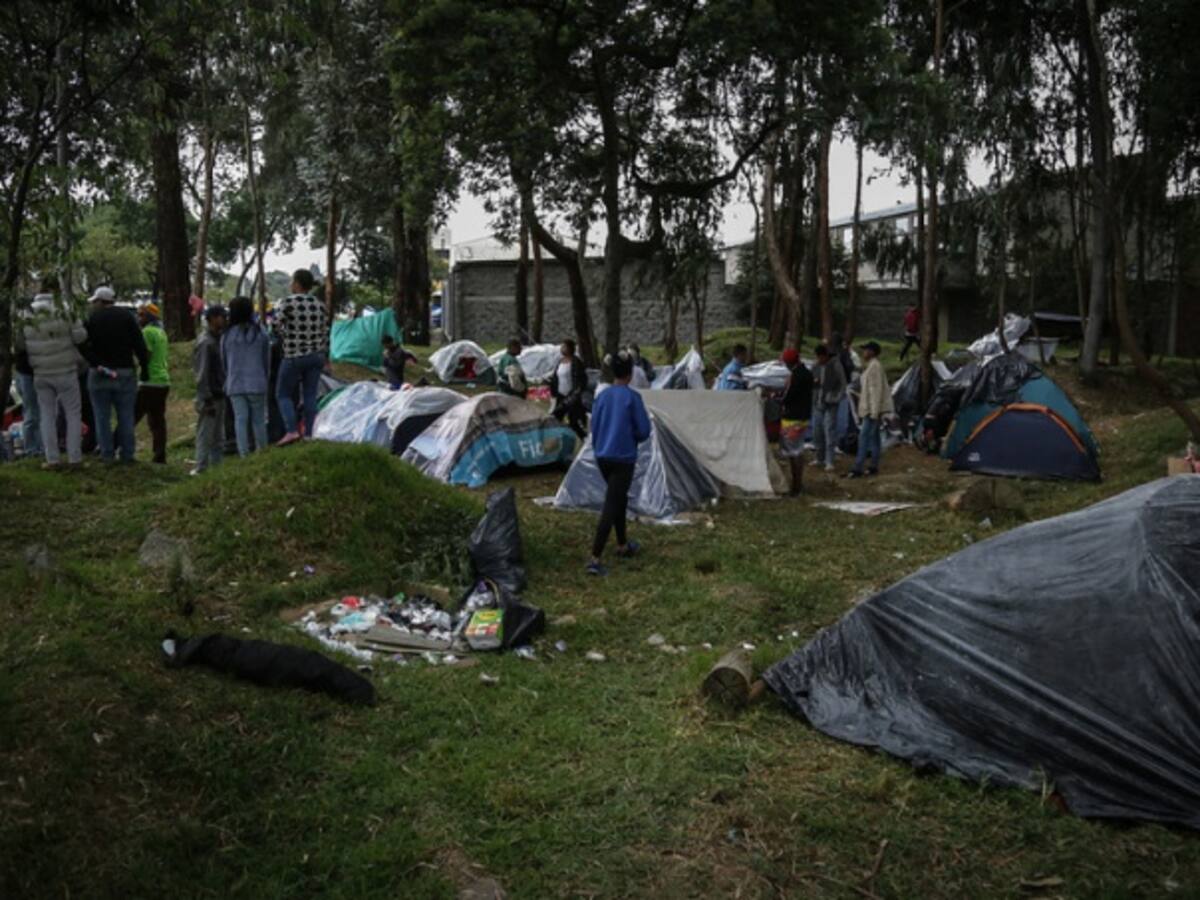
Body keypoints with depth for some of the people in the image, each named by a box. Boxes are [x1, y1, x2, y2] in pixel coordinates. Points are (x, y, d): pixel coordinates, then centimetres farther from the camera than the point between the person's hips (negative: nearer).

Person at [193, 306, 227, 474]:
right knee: (205, 435, -3)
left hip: (219, 395, 9)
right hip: (209, 397, -9)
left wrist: (222, 394, 11)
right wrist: (207, 400, -18)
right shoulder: (205, 342, -13)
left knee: (218, 436, 13)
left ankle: (217, 465, 21)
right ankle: (201, 468, 2)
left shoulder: (217, 339, 13)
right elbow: (202, 374, -16)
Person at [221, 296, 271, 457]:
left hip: (235, 385, 1)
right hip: (257, 384, -1)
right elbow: (267, 361, 3)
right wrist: (265, 381, 16)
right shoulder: (261, 333, -3)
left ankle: (244, 453, -3)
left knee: (240, 419, 1)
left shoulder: (227, 335, 0)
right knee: (258, 419, 5)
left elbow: (223, 362, 8)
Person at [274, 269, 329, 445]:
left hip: (294, 357, -5)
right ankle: (309, 434, 8)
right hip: (316, 356, 5)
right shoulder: (320, 305, 6)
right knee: (310, 396, 9)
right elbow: (325, 333, 10)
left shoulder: (288, 302, -11)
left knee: (283, 394, 6)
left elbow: (276, 326, -9)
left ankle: (291, 430, -8)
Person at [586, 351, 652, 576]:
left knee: (619, 498, 24)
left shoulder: (602, 396, 4)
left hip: (602, 456, 6)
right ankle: (595, 559, -12)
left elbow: (594, 427, 10)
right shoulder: (632, 397, -11)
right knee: (611, 506, -6)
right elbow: (644, 430, -9)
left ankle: (622, 545, 37)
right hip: (623, 458, -6)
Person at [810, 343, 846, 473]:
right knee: (817, 432, 9)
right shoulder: (815, 367, 10)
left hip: (830, 404, -6)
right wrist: (813, 382, -5)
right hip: (817, 404, 6)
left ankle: (829, 462, -9)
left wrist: (838, 398, -12)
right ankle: (820, 458, 23)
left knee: (829, 431, -9)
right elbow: (810, 384, 18)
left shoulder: (835, 364, -6)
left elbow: (843, 383, -4)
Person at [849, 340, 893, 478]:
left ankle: (858, 468, -14)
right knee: (874, 437, 12)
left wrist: (874, 411, -22)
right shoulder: (872, 365, 16)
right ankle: (874, 466, 16)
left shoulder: (875, 366, -16)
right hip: (870, 408, 10)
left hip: (873, 408, -10)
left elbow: (877, 389, -20)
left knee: (864, 437, -12)